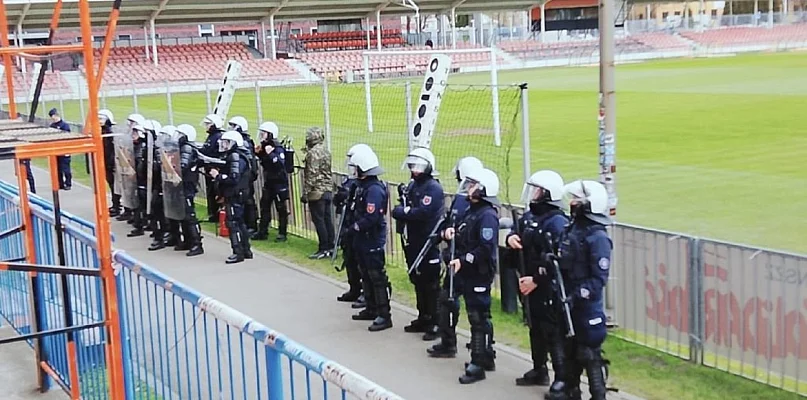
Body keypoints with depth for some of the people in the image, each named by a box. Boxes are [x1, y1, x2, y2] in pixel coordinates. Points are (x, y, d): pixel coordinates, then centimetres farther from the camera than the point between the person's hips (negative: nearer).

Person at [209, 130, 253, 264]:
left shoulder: (236, 158, -17)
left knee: (233, 223, -7)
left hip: (234, 196, -10)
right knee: (239, 222, 15)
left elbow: (233, 179, -25)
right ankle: (246, 250, 22)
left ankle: (238, 253, -4)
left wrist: (218, 176, -18)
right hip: (235, 195, 10)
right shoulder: (232, 157, 14)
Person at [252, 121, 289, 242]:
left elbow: (280, 163, -29)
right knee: (264, 206, 11)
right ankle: (262, 231, 20)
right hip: (268, 182, 8)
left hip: (279, 182, -8)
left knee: (281, 208, 1)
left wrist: (270, 153, -34)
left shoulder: (278, 148, -17)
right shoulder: (265, 146, 8)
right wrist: (258, 153, 4)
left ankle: (282, 233, 9)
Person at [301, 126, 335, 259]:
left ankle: (324, 249, -2)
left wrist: (306, 193, -15)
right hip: (328, 191, 9)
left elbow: (312, 175, -18)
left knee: (319, 220, -4)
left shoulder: (313, 153, -15)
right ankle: (330, 247, 17)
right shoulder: (326, 151, 11)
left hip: (317, 192, -9)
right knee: (327, 219, 12)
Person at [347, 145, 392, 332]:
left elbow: (371, 219, -27)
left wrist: (355, 227, -13)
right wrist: (354, 228, 3)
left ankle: (384, 316, 1)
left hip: (373, 241, -10)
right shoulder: (363, 185, 9)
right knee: (366, 275, 19)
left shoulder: (374, 189, -22)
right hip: (362, 240, 10)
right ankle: (371, 309, 32)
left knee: (377, 278, -4)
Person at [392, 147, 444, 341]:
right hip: (413, 243, 9)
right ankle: (423, 319, 29)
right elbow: (398, 210, 13)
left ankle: (435, 324, 2)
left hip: (429, 245, -9)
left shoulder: (433, 188, -13)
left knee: (431, 285, -4)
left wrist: (403, 212, -12)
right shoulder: (412, 185, 14)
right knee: (418, 282, 16)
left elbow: (423, 213, -25)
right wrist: (405, 211, -8)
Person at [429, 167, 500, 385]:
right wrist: (448, 232, -1)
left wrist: (463, 260, -26)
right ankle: (448, 344, 37)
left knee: (478, 317, -5)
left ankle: (479, 363, 0)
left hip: (478, 275, -10)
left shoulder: (488, 216, -17)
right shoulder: (471, 210, 14)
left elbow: (486, 249, -25)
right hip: (462, 271, 10)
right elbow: (460, 238, 20)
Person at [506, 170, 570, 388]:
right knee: (536, 329, 21)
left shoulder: (557, 222, -20)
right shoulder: (529, 216, 8)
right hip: (531, 285, 10)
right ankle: (539, 371, 37)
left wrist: (536, 280, -21)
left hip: (550, 288, -10)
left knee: (555, 334, -6)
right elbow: (517, 232, 20)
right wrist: (511, 237, -5)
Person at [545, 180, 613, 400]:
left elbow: (599, 278, -20)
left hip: (587, 306, -8)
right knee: (569, 346, 19)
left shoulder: (598, 237, -17)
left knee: (589, 352, -2)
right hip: (567, 300, 9)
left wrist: (578, 296, -24)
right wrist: (553, 260, -5)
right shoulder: (572, 228, 8)